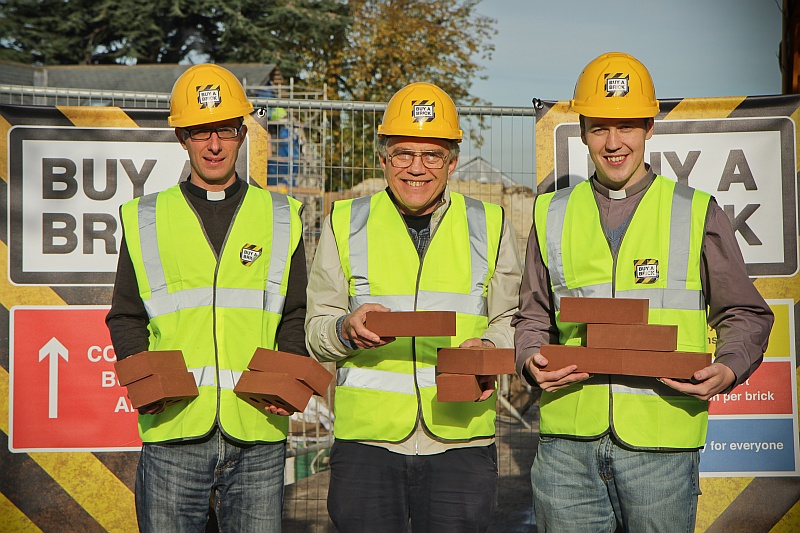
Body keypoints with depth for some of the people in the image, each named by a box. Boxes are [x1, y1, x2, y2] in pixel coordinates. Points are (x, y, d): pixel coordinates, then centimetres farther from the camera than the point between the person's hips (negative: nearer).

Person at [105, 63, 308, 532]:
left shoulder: (280, 218, 12)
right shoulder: (146, 220, 10)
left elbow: (296, 317, 12)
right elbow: (126, 318, 12)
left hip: (257, 437, 1)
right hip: (173, 430, 0)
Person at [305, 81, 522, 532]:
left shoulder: (490, 226, 10)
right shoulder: (345, 224, 8)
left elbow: (510, 319, 9)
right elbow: (316, 330, 9)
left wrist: (489, 348, -12)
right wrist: (347, 328, -13)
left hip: (461, 440, 0)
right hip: (366, 439, 0)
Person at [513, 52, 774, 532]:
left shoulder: (697, 214, 7)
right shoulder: (553, 215, 12)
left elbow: (745, 314, 10)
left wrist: (727, 369, -9)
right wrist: (532, 361, -2)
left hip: (660, 440, -2)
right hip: (568, 438, 2)